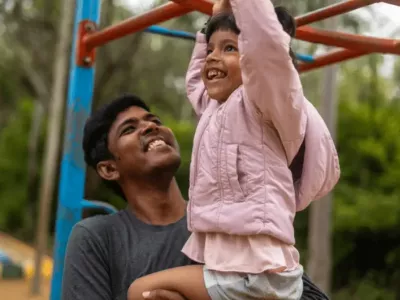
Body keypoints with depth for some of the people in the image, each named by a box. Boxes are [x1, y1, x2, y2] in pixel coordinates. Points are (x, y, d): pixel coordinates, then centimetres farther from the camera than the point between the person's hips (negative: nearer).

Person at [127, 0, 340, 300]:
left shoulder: (260, 101, -9)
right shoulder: (215, 110, 17)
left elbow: (265, 44, -29)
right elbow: (195, 82, 38)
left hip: (255, 272, -10)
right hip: (233, 265, 10)